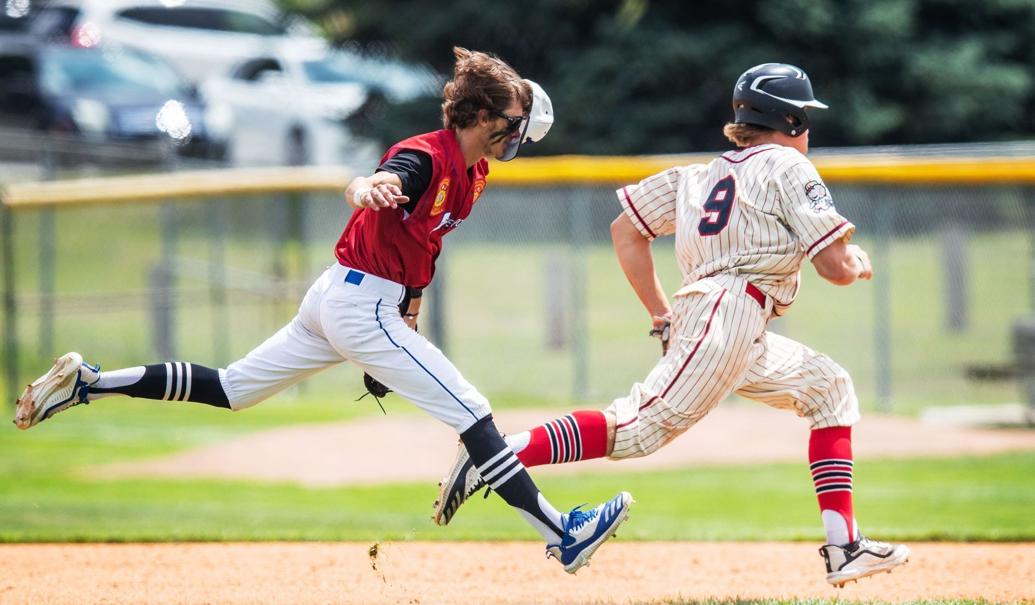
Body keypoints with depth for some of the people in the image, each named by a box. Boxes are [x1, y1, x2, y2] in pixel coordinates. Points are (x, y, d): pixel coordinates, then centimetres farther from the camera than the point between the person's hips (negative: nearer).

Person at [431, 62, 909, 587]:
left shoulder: (700, 175, 24)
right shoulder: (787, 167, 3)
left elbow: (626, 229, 21)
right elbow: (835, 267, -2)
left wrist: (662, 316, 21)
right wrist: (859, 265, 22)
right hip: (731, 314, -9)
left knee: (828, 387, 20)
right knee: (638, 429, -20)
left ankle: (844, 548, 11)